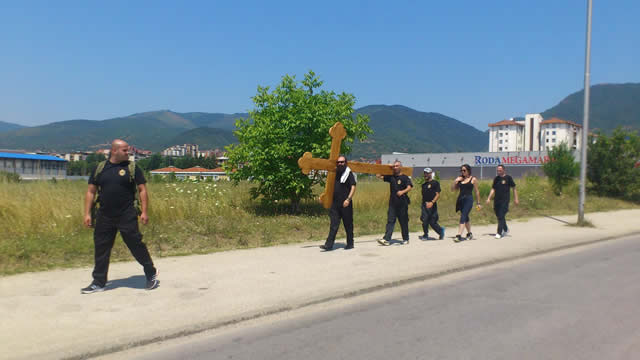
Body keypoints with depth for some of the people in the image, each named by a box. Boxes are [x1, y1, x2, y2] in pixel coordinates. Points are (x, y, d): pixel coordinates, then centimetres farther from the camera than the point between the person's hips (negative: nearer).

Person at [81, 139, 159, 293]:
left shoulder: (132, 168, 0)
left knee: (136, 245, -2)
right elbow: (91, 191, 11)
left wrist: (144, 212, -9)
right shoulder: (100, 168, 8)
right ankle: (98, 283, 22)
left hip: (127, 216, -3)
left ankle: (151, 274, 17)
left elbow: (142, 190, -1)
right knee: (101, 248, 8)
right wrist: (87, 213, 4)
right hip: (104, 217, 3)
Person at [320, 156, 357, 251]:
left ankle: (350, 244, 19)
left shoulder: (349, 173, -3)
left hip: (345, 204, -5)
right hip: (335, 203, 5)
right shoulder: (335, 173, 15)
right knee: (333, 224, 1)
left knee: (348, 224, 6)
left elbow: (353, 187, -10)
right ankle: (329, 245, -1)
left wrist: (348, 199, -19)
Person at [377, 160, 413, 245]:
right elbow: (379, 176, 11)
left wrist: (403, 192, -35)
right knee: (390, 221, -3)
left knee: (403, 221, 7)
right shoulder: (390, 177, 11)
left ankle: (406, 239, 22)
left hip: (402, 203, -3)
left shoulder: (405, 177, -3)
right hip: (392, 203, 4)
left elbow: (409, 187, -18)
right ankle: (387, 239, -9)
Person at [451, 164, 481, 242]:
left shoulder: (473, 179, 0)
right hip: (460, 199, 6)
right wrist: (456, 181, -3)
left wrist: (478, 203, 1)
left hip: (468, 199, -6)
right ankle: (469, 234, 32)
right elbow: (453, 188, 12)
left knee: (463, 217, -15)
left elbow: (477, 191, 2)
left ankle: (459, 236, -20)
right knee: (466, 218, 16)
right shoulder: (460, 179, 12)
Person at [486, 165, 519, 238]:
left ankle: (499, 233, -9)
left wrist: (515, 198, -3)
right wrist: (489, 198, 6)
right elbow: (493, 189, 15)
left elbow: (514, 188, 2)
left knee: (501, 216, -11)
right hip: (497, 200, 5)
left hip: (505, 200, -5)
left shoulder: (508, 178, -2)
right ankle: (505, 229, 33)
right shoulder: (496, 179, 11)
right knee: (498, 216, 12)